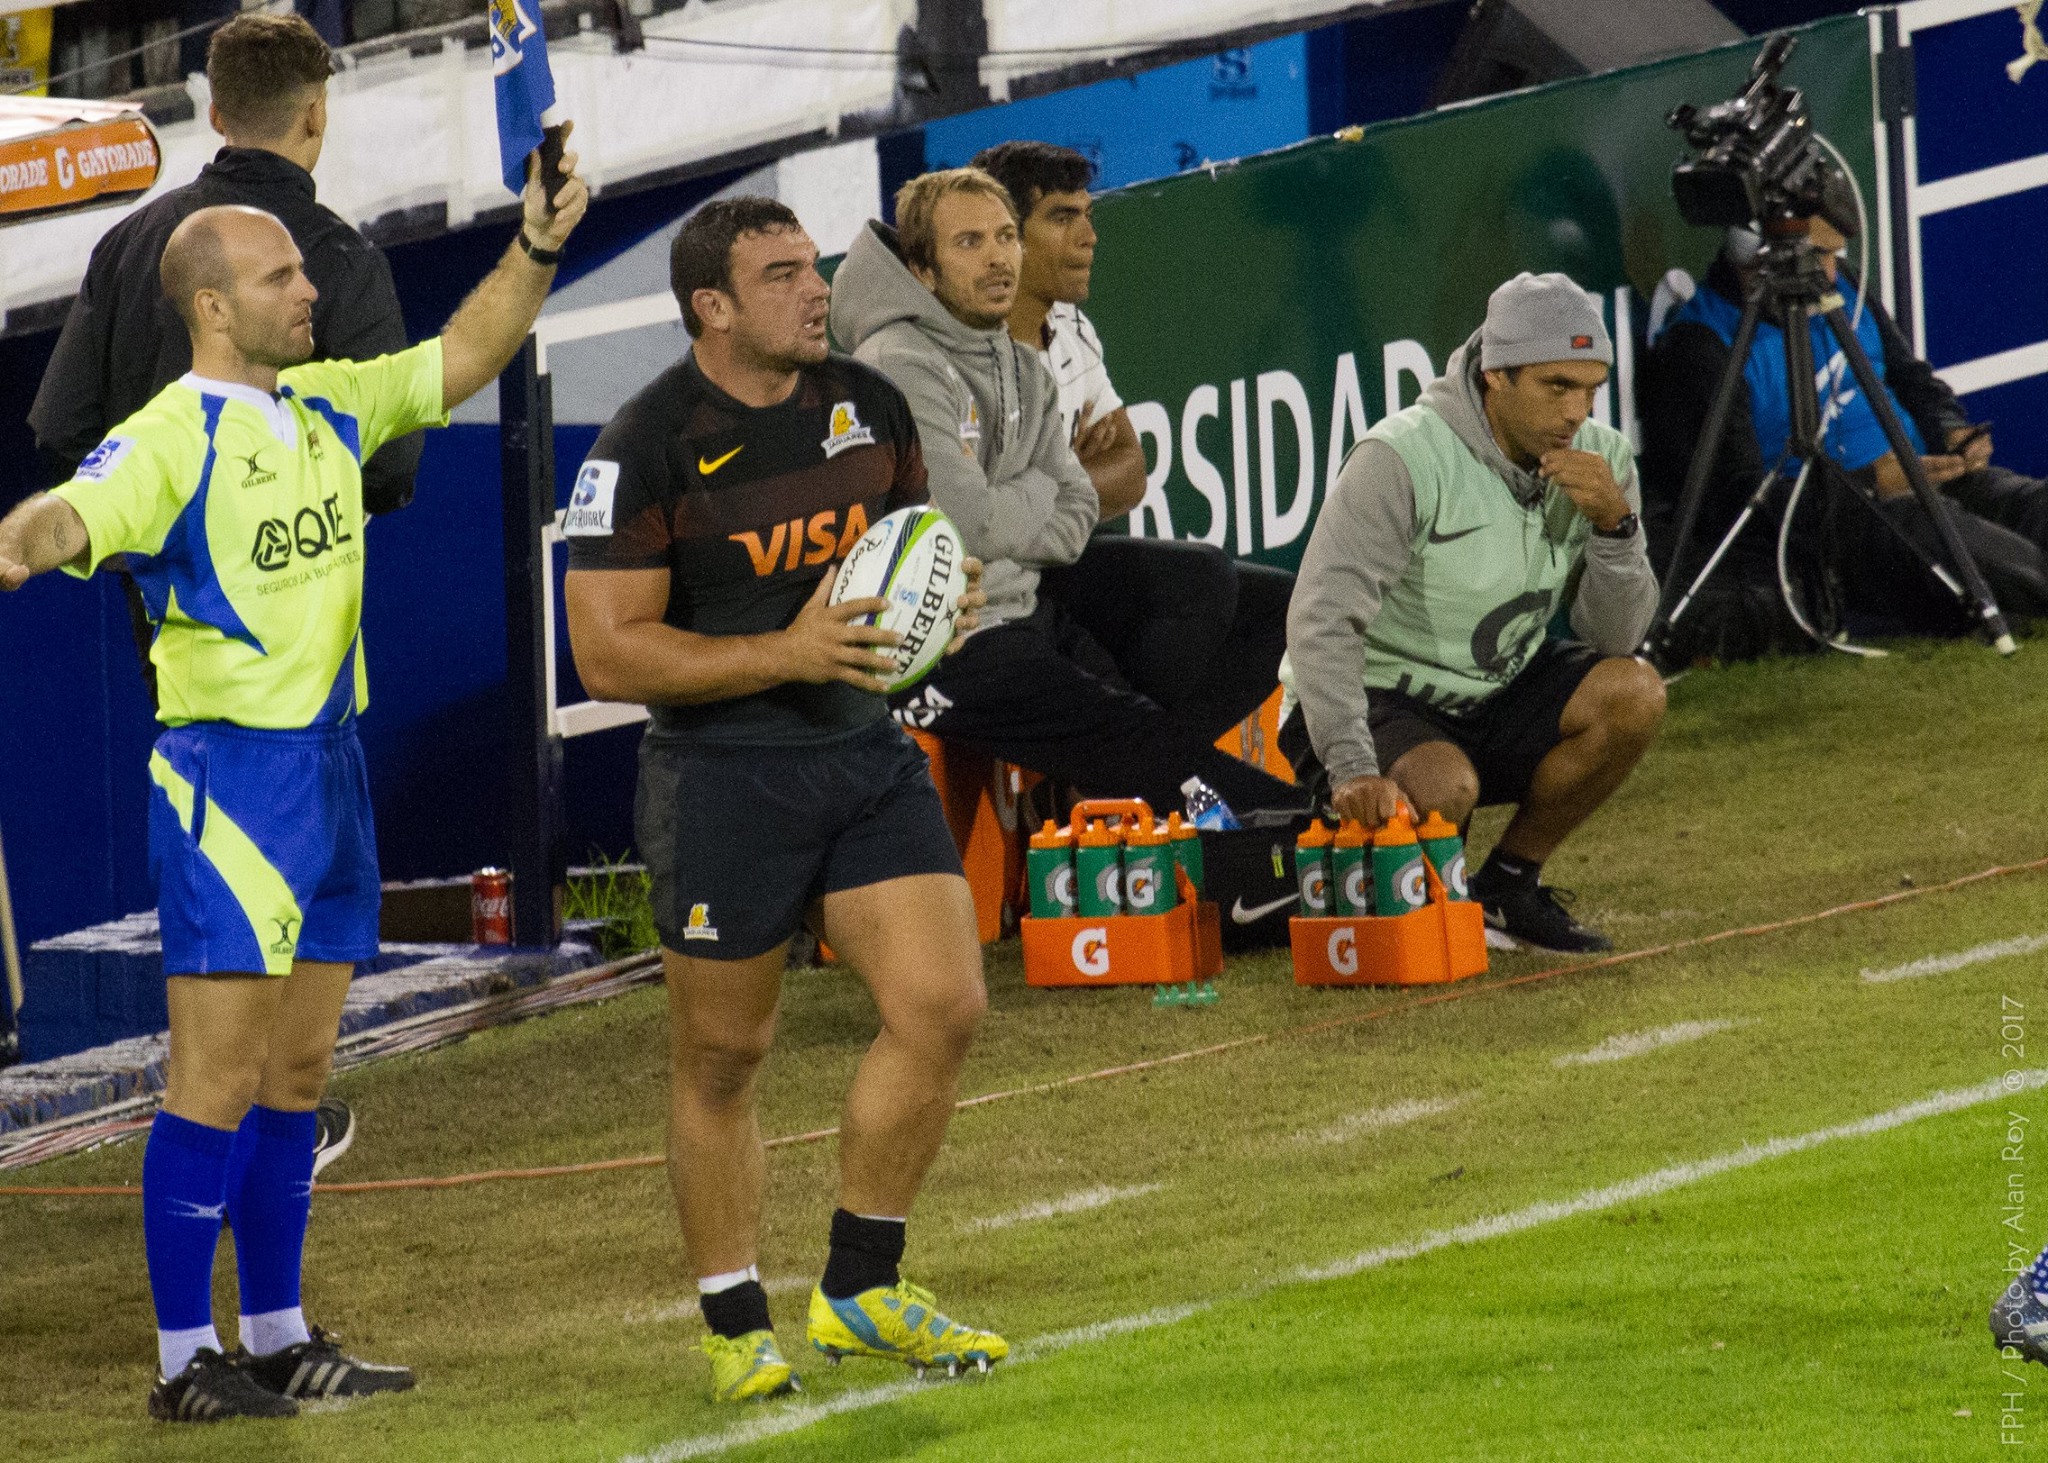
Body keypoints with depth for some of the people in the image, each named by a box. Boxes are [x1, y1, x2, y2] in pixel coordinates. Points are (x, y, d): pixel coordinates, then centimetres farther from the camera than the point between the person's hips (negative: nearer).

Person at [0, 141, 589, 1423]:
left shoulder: (328, 406, 11)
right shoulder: (172, 436, -13)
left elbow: (461, 359, 21)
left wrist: (535, 254, 7)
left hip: (331, 765, 8)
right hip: (229, 774, -8)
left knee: (298, 1072, 13)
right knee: (218, 1076, -7)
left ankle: (279, 1338, 21)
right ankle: (186, 1358, -3)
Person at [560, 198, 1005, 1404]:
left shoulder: (870, 408, 6)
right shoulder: (649, 447, -13)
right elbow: (608, 654, -15)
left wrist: (949, 601, -2)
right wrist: (786, 653, -21)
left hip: (868, 751, 5)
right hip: (725, 772, -5)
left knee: (945, 1006, -6)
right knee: (722, 1062, 4)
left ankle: (862, 1291, 10)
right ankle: (738, 1327, 20)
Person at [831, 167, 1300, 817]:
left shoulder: (1021, 367, 13)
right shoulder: (899, 367, -15)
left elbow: (1079, 512, 8)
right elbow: (967, 521, -20)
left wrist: (1004, 516, -11)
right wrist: (1036, 493, 0)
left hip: (1027, 613, 9)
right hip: (948, 650, -9)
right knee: (1140, 743, -16)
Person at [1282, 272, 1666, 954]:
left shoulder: (1600, 459, -3)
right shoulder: (1404, 457, -22)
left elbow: (1615, 637, -5)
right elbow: (1322, 622, -30)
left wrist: (1614, 524, -24)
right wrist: (1351, 768, -42)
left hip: (1498, 693, 6)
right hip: (1380, 701, -6)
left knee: (1632, 695, -19)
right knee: (1444, 788, -36)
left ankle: (1508, 882, -2)